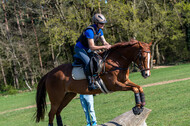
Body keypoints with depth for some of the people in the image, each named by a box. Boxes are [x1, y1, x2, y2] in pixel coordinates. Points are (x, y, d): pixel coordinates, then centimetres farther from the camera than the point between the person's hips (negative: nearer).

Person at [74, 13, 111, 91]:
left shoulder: (99, 30, 0)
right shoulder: (90, 31, -28)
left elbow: (104, 42, 4)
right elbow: (92, 47, -31)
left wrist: (110, 47, -15)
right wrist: (104, 47, -30)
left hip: (87, 49, 10)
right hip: (80, 49, -10)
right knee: (88, 62, -31)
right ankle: (90, 84, -31)